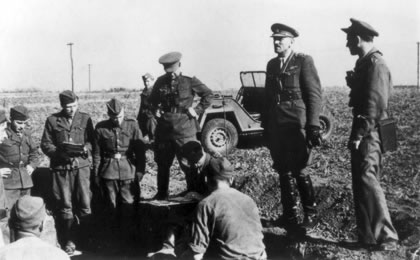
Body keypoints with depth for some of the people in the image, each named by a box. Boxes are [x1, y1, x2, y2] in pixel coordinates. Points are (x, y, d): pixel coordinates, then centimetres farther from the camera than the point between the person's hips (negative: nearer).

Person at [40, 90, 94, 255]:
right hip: (61, 167, 0)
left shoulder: (85, 119, 7)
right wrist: (59, 152, -13)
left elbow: (92, 141, 8)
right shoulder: (52, 120, 4)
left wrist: (86, 148, -13)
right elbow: (45, 144, 3)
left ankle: (86, 239, 16)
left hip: (81, 165, 0)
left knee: (85, 204, -2)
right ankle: (69, 242, 15)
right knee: (65, 205, 4)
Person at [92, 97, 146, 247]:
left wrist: (140, 171, -3)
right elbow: (97, 153, 6)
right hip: (109, 172, 1)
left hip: (128, 171, -1)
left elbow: (140, 150, 2)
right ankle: (112, 237, 22)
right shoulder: (101, 128, 1)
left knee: (128, 205, -1)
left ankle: (126, 238, 11)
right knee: (111, 205, 9)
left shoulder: (132, 125, -1)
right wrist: (96, 174, 5)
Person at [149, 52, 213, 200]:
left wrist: (197, 110, -2)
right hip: (164, 129, 4)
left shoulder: (190, 82, -3)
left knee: (188, 164, -1)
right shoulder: (160, 82, 8)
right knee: (162, 164, 12)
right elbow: (152, 99, 25)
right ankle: (161, 194, 26)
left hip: (184, 130, -4)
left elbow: (208, 94, 5)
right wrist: (155, 109, 7)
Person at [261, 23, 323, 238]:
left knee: (299, 171, -3)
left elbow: (314, 95, -8)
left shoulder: (304, 61, -3)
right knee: (284, 172, 8)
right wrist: (265, 124, 15)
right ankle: (290, 217, 19)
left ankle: (311, 215, 15)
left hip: (297, 125, -6)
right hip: (276, 127, 6)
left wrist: (313, 126, -14)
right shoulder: (272, 64, 15)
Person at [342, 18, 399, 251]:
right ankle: (367, 237, 20)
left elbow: (376, 104, -21)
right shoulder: (364, 62, 15)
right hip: (361, 132, 10)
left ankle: (386, 237, -4)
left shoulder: (376, 63, -14)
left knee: (368, 181, -11)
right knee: (361, 184, 12)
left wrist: (359, 135, -21)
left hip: (369, 134, -10)